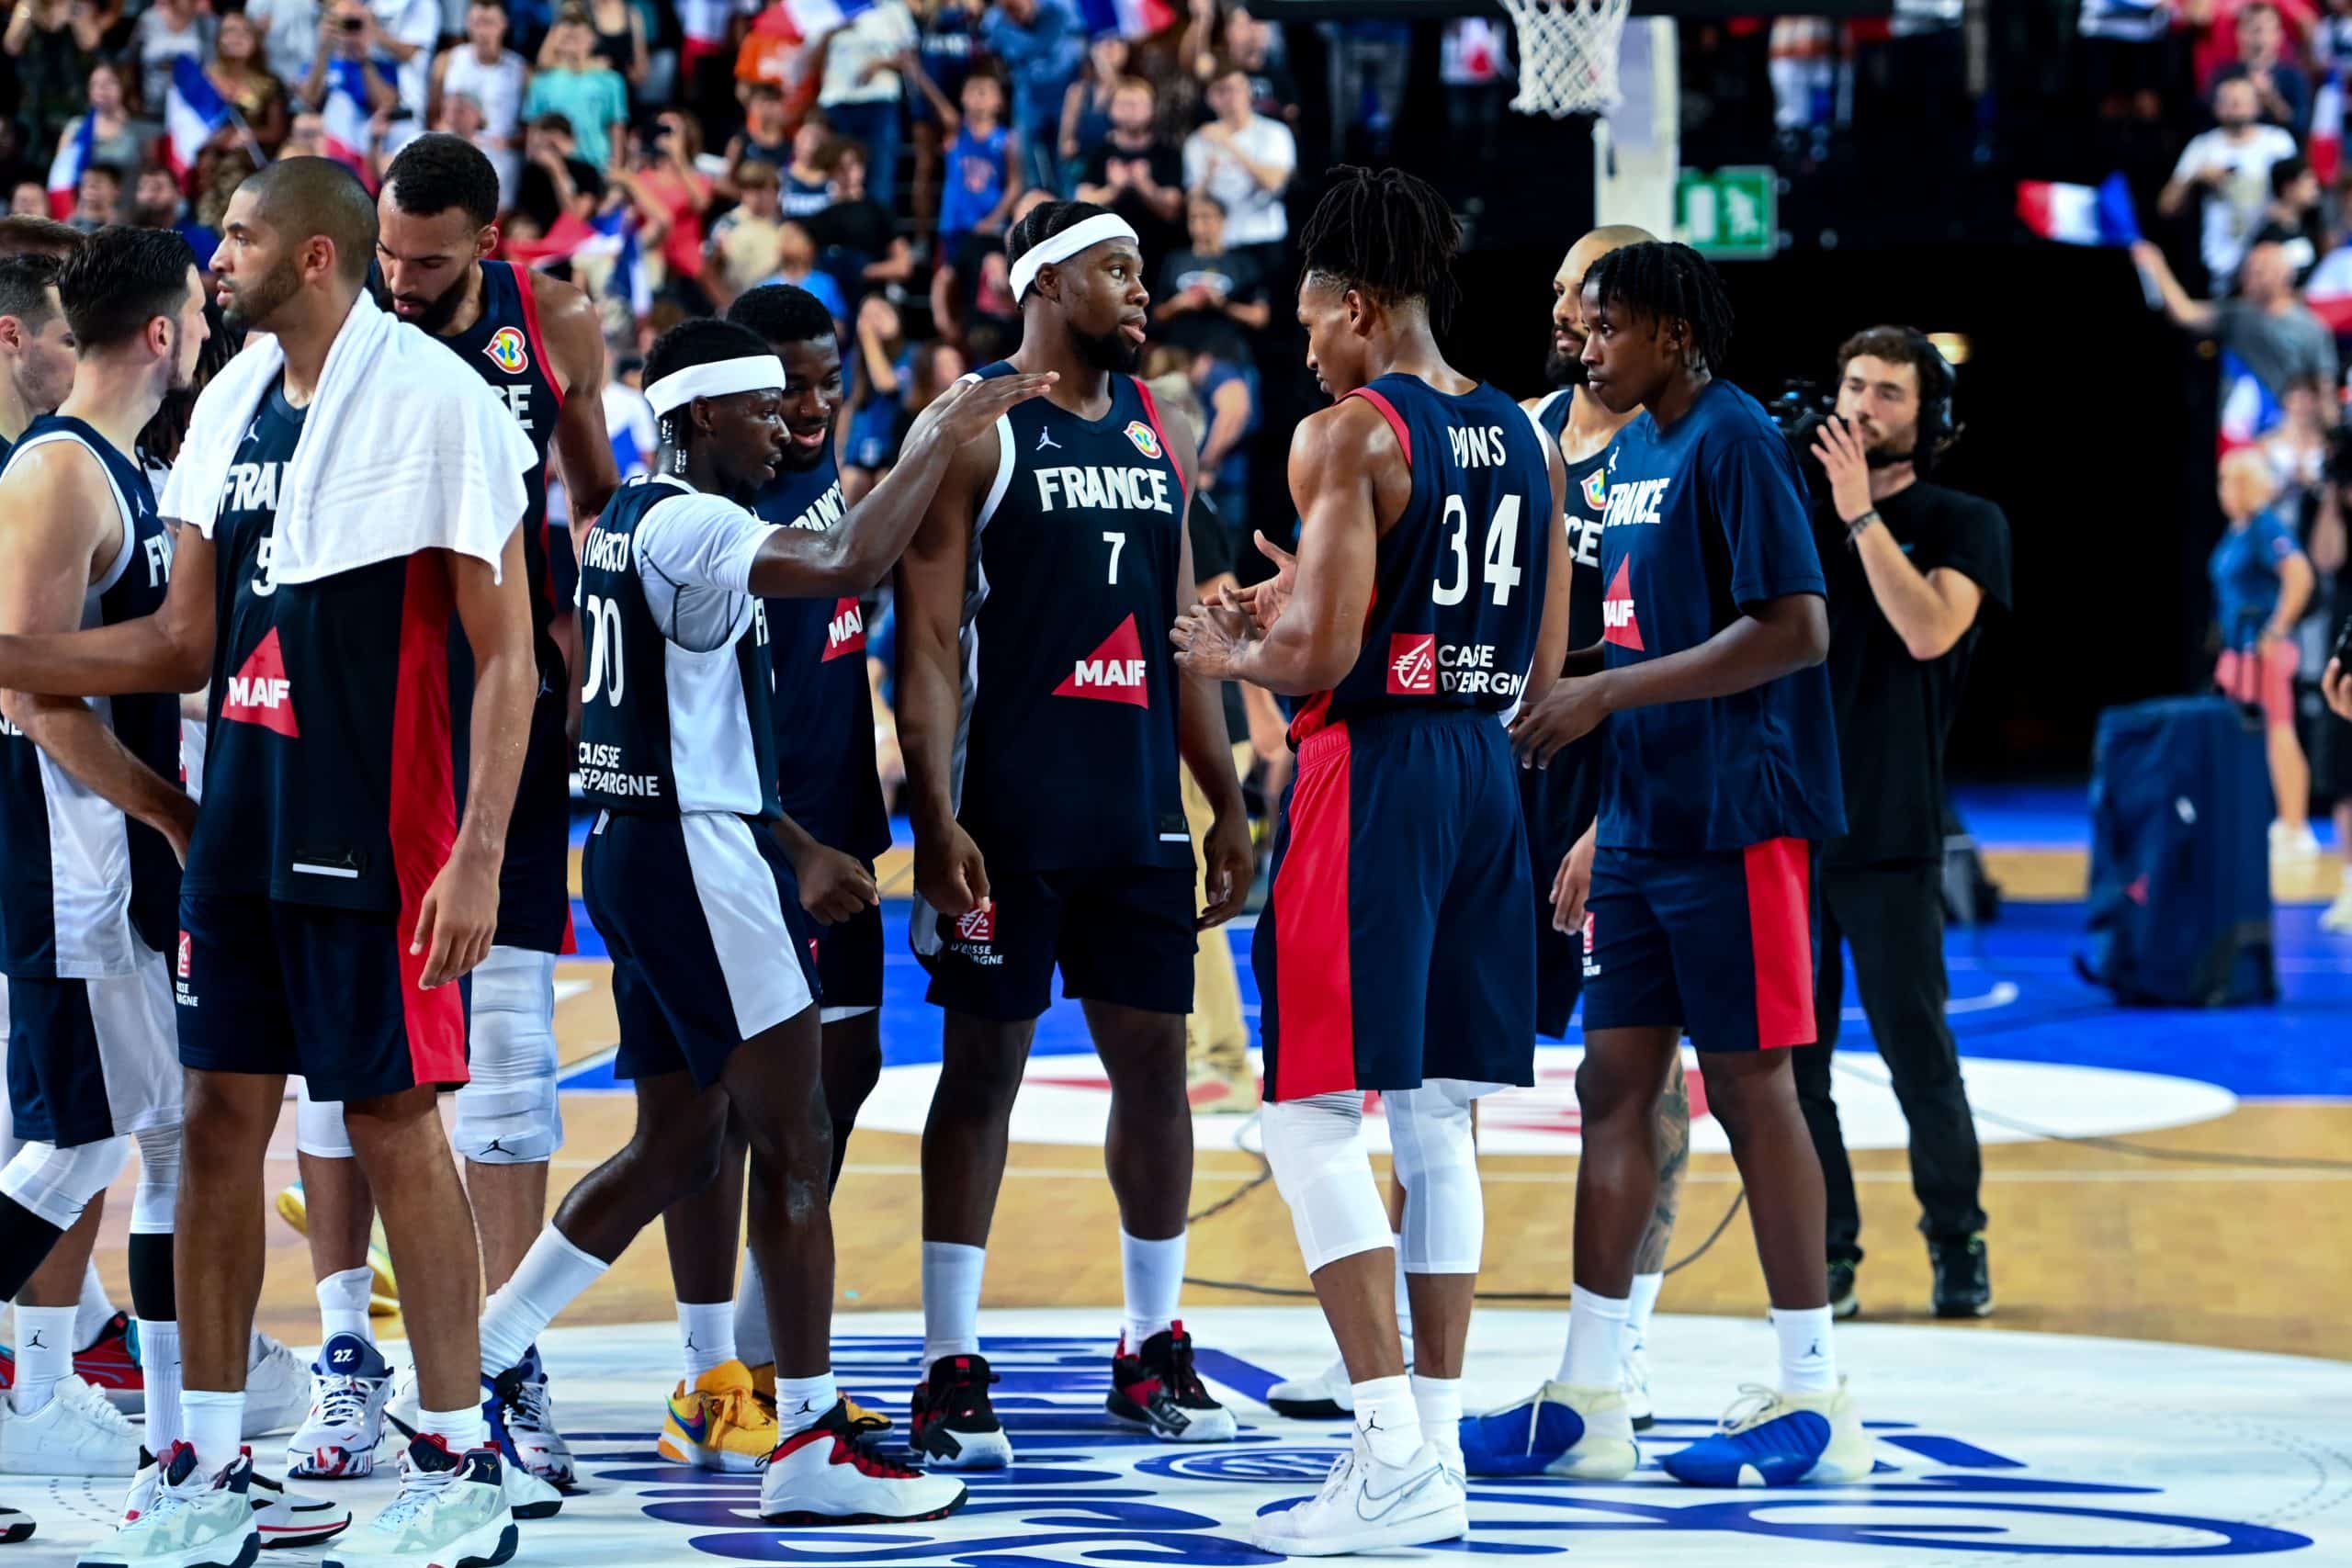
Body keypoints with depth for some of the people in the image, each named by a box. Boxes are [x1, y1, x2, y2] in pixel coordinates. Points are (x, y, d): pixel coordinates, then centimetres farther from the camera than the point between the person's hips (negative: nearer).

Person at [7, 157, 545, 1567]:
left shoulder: (437, 402, -12)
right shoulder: (231, 405, 11)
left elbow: (507, 658, -12)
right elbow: (186, 645, 17)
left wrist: (479, 855, -19)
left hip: (379, 838, -7)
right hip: (244, 820, 7)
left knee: (395, 1121, -2)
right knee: (223, 1115, 6)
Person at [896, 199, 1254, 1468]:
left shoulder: (1157, 436, 14)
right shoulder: (975, 429, -5)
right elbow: (928, 638, -10)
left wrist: (1227, 805, 12)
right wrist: (937, 820, -18)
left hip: (1138, 813, 6)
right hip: (1008, 815, -6)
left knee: (1153, 1058, 7)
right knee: (983, 1065, -3)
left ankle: (1153, 1353, 18)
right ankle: (951, 1371, 1)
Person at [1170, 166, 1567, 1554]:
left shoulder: (1349, 435, -10)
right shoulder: (1527, 440, 13)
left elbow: (1321, 652, -19)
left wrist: (1229, 654, 4)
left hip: (1373, 767, -8)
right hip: (1489, 769, 8)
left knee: (1316, 1114, -4)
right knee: (1438, 1117, 11)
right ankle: (1437, 1451, 12)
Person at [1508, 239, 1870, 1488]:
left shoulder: (1734, 440, -13)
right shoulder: (1631, 451, 15)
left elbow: (1795, 631, -21)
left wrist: (1610, 693, -21)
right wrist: (1569, 701, 10)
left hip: (1732, 824, -9)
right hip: (1640, 821, 9)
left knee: (1749, 1086, -3)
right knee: (1614, 1084, 7)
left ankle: (1813, 1398, 5)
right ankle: (1590, 1401, 10)